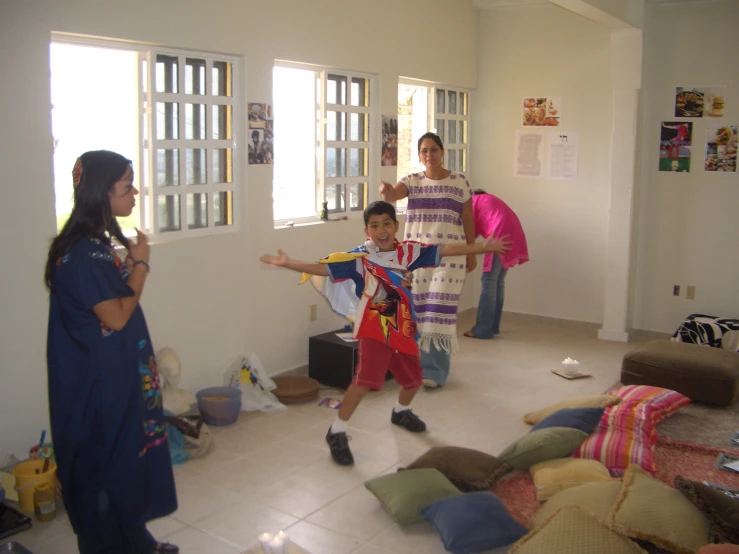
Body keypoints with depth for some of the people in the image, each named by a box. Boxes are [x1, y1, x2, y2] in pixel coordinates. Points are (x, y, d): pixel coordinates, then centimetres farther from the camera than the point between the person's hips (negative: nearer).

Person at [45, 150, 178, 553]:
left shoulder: (98, 243, 8)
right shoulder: (82, 253, -23)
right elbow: (116, 317, -21)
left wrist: (132, 264, 6)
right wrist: (140, 264, -13)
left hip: (116, 375, 10)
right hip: (97, 381, -10)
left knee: (128, 455, 20)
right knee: (105, 464, 5)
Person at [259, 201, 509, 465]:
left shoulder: (407, 251, 0)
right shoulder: (359, 257, -11)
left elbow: (445, 250, 1)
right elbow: (322, 268, -16)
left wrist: (483, 247, 1)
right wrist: (288, 263, -27)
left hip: (402, 327, 6)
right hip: (374, 327, -5)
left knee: (414, 376, 20)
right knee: (365, 378, -20)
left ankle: (401, 411, 53)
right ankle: (337, 433, -3)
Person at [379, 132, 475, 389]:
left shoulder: (460, 181, 2)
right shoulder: (411, 181, 4)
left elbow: (468, 219, 6)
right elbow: (393, 195, -18)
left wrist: (471, 253, 6)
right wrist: (386, 191, -42)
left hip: (449, 255, -2)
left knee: (440, 310, -4)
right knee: (419, 310, 6)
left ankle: (435, 370, 5)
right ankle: (419, 364, 20)